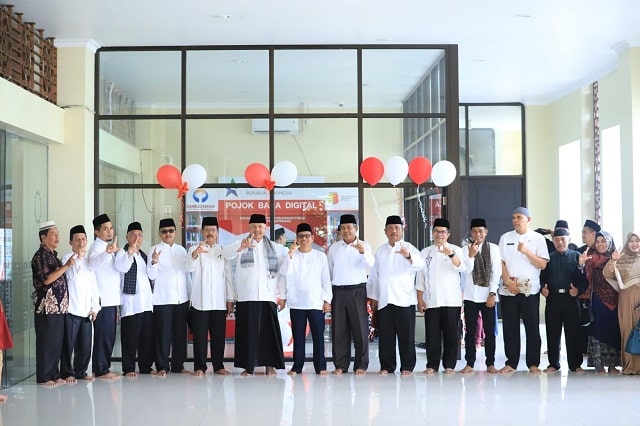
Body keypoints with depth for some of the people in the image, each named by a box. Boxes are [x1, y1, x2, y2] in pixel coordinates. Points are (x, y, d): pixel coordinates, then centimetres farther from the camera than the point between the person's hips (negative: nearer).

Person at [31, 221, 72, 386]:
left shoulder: (53, 255, 18)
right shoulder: (41, 255, -9)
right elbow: (47, 279, -19)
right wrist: (66, 266, -21)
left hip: (59, 306, 9)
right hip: (47, 307, -9)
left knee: (57, 342, 10)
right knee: (47, 342, -4)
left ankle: (54, 374, 17)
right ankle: (44, 377, 2)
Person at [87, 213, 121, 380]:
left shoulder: (110, 247, 18)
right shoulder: (96, 247, -11)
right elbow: (93, 264, -34)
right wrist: (108, 252, -51)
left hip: (111, 300, 9)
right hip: (102, 300, -9)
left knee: (109, 336, 12)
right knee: (103, 335, -5)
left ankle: (104, 368, 20)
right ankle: (101, 370, 0)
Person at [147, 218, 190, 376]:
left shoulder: (181, 249, 13)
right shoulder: (155, 250, -1)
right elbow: (152, 275, -6)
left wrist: (190, 294, 15)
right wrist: (154, 262, -25)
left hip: (181, 298, 4)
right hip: (162, 299, -4)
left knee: (180, 333, 7)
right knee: (163, 334, -3)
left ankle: (178, 365, 15)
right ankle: (162, 366, 5)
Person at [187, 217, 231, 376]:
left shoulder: (223, 250, 13)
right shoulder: (194, 249, 2)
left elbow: (227, 276, 14)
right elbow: (189, 268, -17)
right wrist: (195, 254, -38)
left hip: (219, 302, 3)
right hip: (200, 301, -3)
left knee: (219, 336, 5)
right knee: (200, 336, -1)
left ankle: (218, 366, 13)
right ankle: (199, 367, 5)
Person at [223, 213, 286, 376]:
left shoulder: (274, 248, 13)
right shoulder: (240, 245, 6)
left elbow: (281, 272, 11)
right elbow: (225, 253, -14)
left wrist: (282, 295, 5)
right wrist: (241, 247, -33)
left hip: (268, 297, 2)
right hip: (245, 297, -1)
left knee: (269, 331, 1)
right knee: (248, 331, -1)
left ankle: (270, 365, 11)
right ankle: (248, 366, 8)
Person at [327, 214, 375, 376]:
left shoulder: (364, 245, 2)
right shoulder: (333, 248, 11)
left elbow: (370, 264, -15)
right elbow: (329, 271, 15)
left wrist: (362, 252, -35)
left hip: (357, 290, -3)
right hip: (338, 290, 3)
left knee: (360, 327, -1)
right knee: (339, 329, 4)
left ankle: (361, 365, 5)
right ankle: (340, 365, 10)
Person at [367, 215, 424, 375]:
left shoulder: (408, 248, 2)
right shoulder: (380, 251, 16)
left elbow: (420, 264, -18)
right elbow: (374, 275, 18)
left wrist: (408, 256, -38)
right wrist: (373, 297, 14)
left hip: (404, 300, -4)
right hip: (384, 300, 4)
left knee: (406, 335, -1)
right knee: (385, 336, 6)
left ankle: (407, 366, 7)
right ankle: (387, 366, 14)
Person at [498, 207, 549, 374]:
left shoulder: (538, 238, 4)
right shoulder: (505, 238, 10)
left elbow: (543, 265, -3)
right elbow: (501, 262, 6)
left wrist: (527, 251, -15)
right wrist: (509, 282, -6)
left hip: (530, 289, -2)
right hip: (508, 290, 2)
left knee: (532, 327, 0)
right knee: (510, 328, 4)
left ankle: (533, 363, 8)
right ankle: (511, 363, 11)